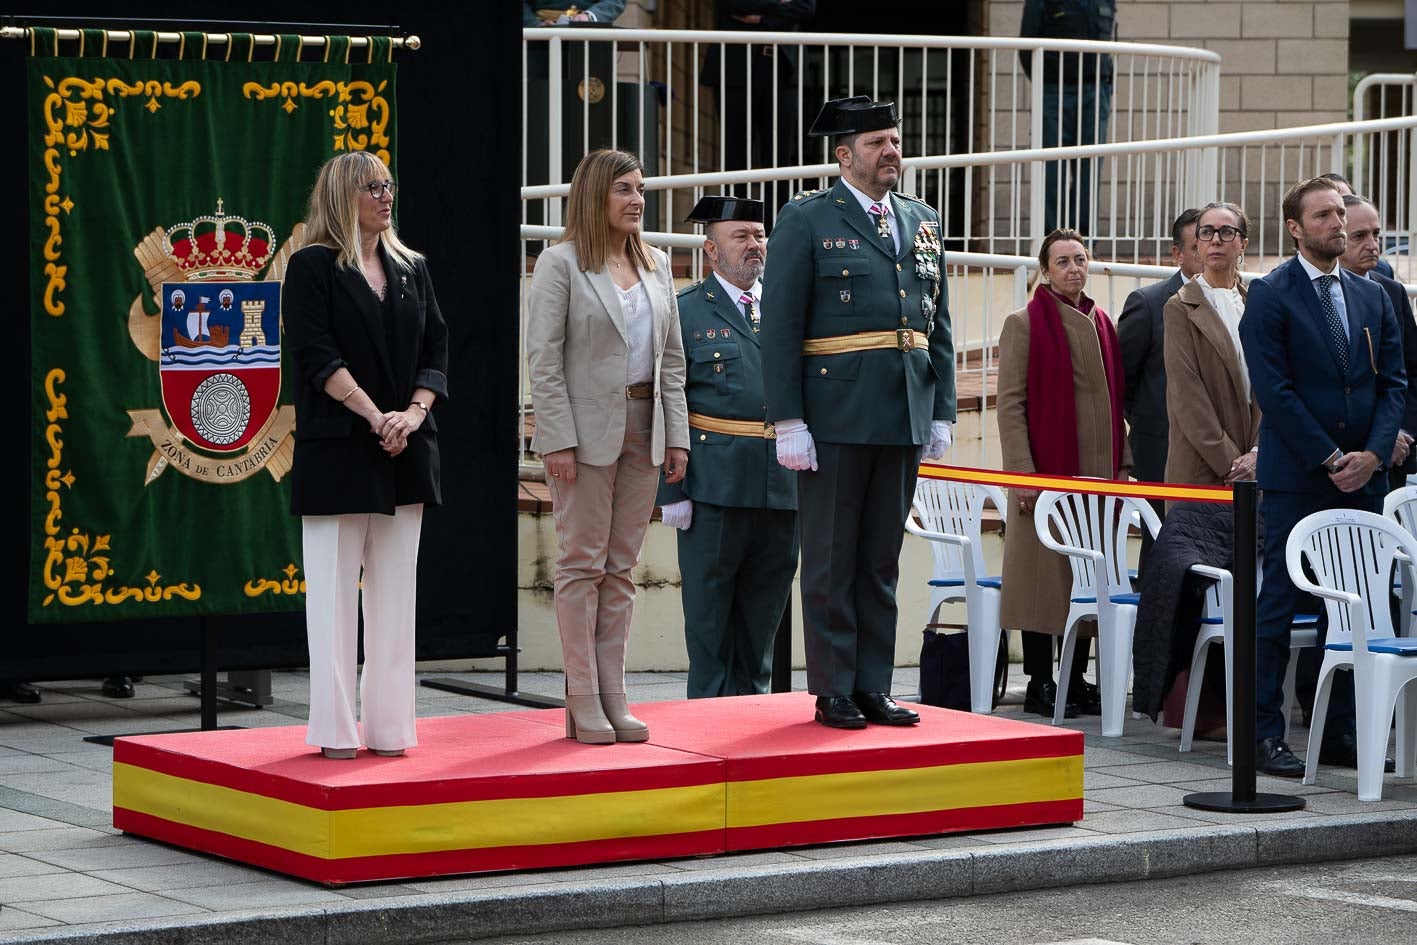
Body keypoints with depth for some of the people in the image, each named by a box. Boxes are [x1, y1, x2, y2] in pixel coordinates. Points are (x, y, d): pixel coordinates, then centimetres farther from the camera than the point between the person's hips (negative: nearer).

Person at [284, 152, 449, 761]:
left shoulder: (412, 270, 14)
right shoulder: (314, 267, -2)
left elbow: (436, 351, 10)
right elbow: (317, 356, -11)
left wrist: (415, 412, -8)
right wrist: (376, 417, -18)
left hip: (406, 456, 5)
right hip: (337, 452, -5)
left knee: (395, 591, 6)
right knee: (334, 591, -2)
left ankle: (389, 726, 10)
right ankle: (336, 729, 1)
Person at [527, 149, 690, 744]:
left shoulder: (656, 266, 13)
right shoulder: (561, 264, -4)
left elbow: (672, 357, 15)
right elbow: (543, 358, -9)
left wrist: (677, 434, 7)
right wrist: (558, 439, -16)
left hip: (643, 431, 6)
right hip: (586, 431, -6)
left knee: (621, 567, 8)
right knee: (582, 563, -2)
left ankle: (613, 698, 11)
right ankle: (583, 704, 0)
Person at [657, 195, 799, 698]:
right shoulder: (684, 312, 0)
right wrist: (672, 491, -11)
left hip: (782, 485, 5)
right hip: (715, 485, -4)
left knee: (763, 613, 10)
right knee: (709, 614, 0)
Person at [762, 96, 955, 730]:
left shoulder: (924, 223, 15)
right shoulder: (807, 221, -2)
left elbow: (938, 326, 17)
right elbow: (779, 329, -6)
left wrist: (943, 413, 10)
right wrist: (788, 421, -12)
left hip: (904, 419, 5)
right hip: (834, 416, -5)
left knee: (882, 560, 9)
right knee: (831, 560, 0)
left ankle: (874, 687, 14)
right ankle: (834, 692, 5)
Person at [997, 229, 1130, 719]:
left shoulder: (1102, 324, 13)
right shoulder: (1024, 324, -3)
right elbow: (1010, 403, -7)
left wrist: (1122, 463, 11)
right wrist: (1023, 474, -14)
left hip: (1098, 473, 6)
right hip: (1047, 473, -6)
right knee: (1045, 574, -3)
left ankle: (1077, 679, 14)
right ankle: (1040, 683, 2)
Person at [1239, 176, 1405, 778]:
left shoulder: (1373, 298, 13)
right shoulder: (1270, 296, -4)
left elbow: (1393, 383, 10)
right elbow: (1273, 389, -10)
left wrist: (1374, 453, -6)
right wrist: (1330, 458, -13)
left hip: (1363, 476, 5)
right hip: (1296, 476, -5)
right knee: (1277, 606, -4)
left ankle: (1337, 733, 14)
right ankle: (1260, 735, 0)